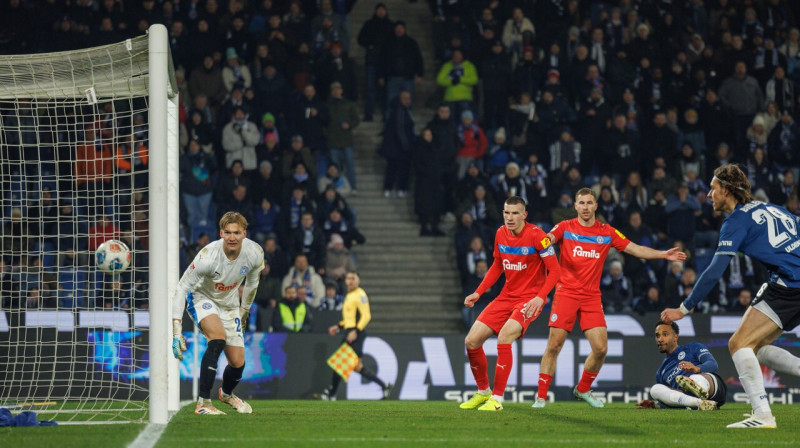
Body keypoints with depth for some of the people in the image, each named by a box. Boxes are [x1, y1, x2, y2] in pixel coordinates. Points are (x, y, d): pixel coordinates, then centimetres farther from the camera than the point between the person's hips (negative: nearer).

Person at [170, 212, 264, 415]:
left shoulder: (255, 253, -20)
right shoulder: (208, 256, -34)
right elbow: (181, 289, -27)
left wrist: (244, 310, 18)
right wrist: (176, 331, -32)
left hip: (229, 305, 5)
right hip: (201, 298, -5)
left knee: (238, 363, 3)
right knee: (218, 337, -34)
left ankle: (226, 393, 41)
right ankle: (203, 403, -30)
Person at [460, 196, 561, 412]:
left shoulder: (536, 235, -16)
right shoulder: (501, 234, 4)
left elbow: (554, 270, -14)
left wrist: (540, 297, -26)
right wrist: (478, 292, 11)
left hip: (530, 298, -7)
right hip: (506, 296, 7)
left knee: (504, 337, -30)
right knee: (471, 341, -1)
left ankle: (497, 399, -22)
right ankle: (483, 392, 20)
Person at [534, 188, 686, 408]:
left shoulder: (607, 232, 8)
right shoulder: (566, 227, 2)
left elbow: (635, 249, 9)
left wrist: (664, 254, -1)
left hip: (592, 297, 3)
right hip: (566, 292, -3)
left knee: (601, 348, -6)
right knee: (554, 345, -9)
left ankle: (583, 390, 17)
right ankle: (541, 396, 0)